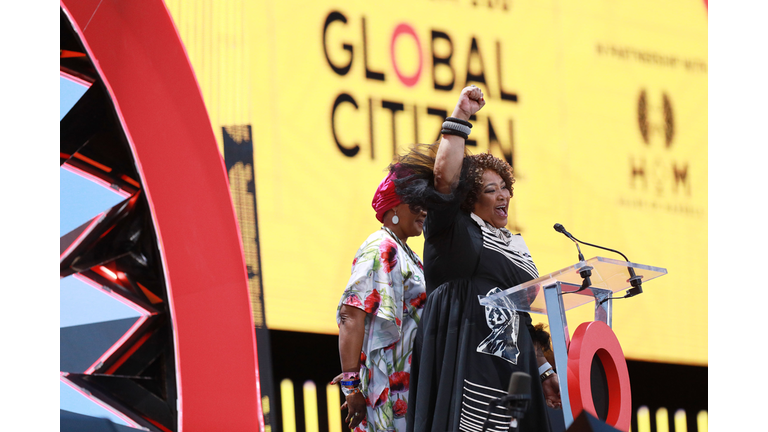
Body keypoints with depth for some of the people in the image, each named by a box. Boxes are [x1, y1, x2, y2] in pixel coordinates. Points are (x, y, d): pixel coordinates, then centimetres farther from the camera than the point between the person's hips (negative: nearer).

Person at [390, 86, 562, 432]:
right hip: (466, 367, -6)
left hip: (512, 372, 6)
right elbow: (444, 175, -12)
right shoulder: (452, 233, 5)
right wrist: (460, 116, -9)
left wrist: (543, 370, 19)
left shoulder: (515, 246, 24)